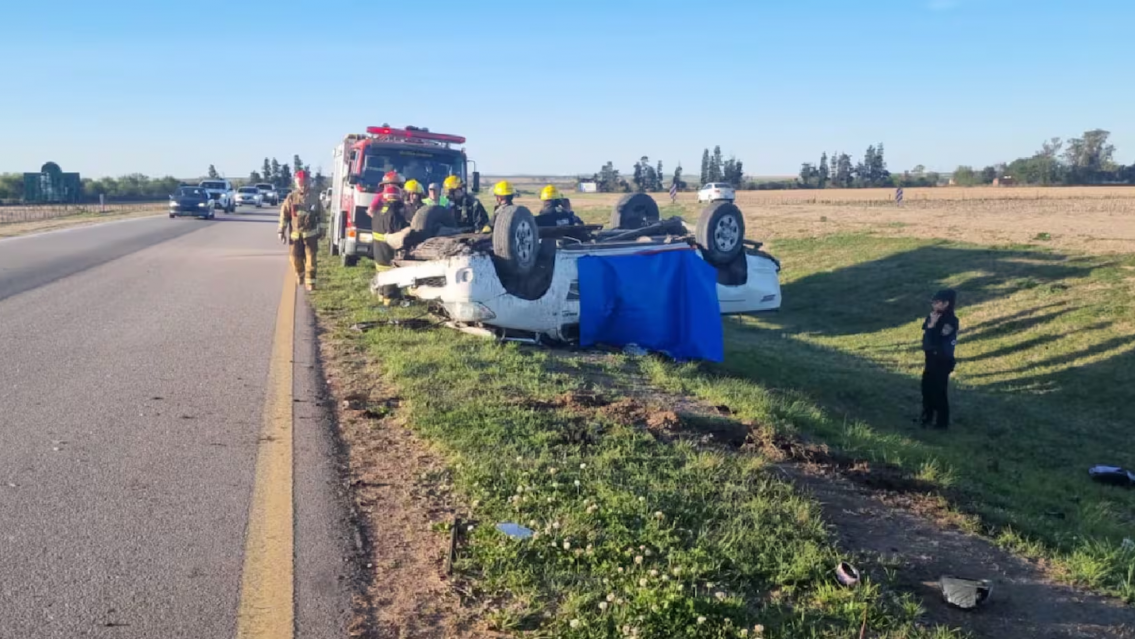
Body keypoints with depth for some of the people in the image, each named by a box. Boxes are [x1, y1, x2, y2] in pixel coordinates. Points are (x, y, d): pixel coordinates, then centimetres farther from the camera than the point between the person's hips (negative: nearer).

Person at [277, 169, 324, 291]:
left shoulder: (314, 197, 3)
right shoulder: (291, 197, -2)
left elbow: (321, 214, 11)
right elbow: (284, 215, 1)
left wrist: (321, 229, 12)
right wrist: (281, 231, -1)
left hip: (310, 233, 0)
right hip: (295, 234, 0)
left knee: (310, 258, -5)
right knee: (296, 258, 5)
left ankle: (310, 282, -1)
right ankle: (300, 275, 33)